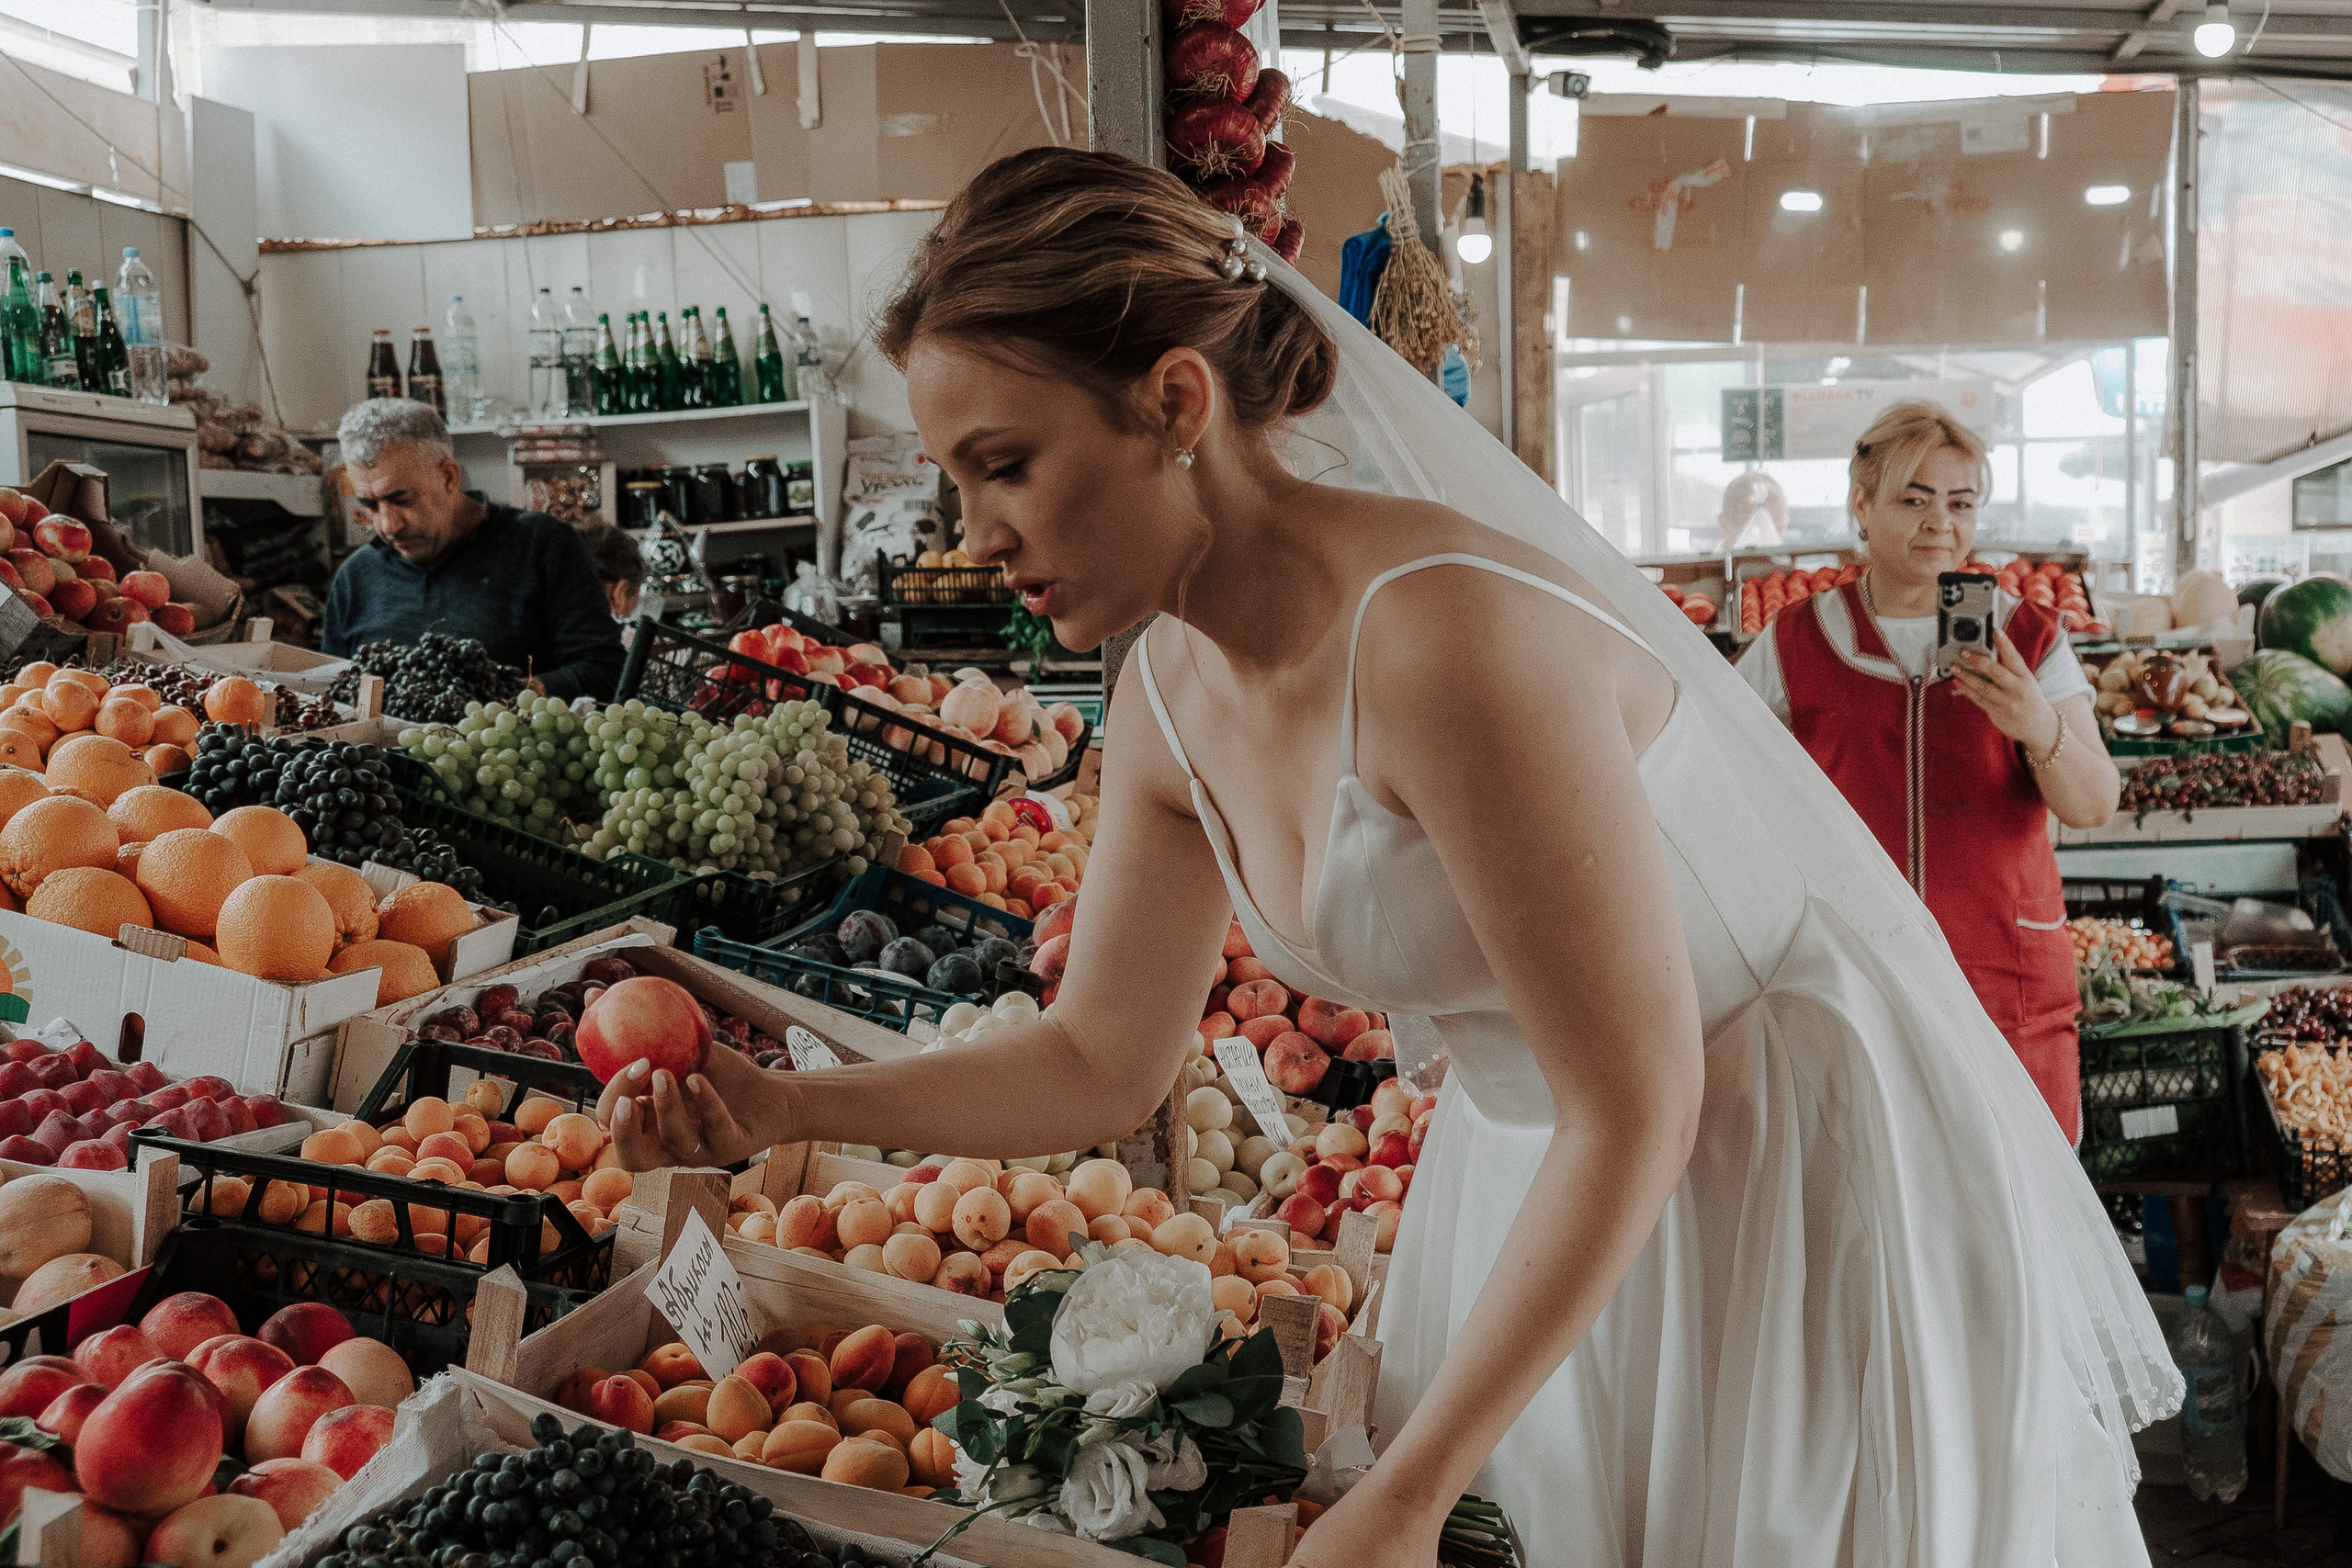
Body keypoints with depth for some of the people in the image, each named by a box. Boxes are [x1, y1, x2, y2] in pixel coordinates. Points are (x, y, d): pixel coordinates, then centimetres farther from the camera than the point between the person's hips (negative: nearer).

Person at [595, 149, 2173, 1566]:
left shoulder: (1450, 642, -32)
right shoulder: (1174, 687, -6)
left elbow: (1637, 1114, -25)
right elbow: (1102, 1061, 4)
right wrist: (786, 1106, -8)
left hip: (1789, 1160, -7)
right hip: (1534, 1167, 7)